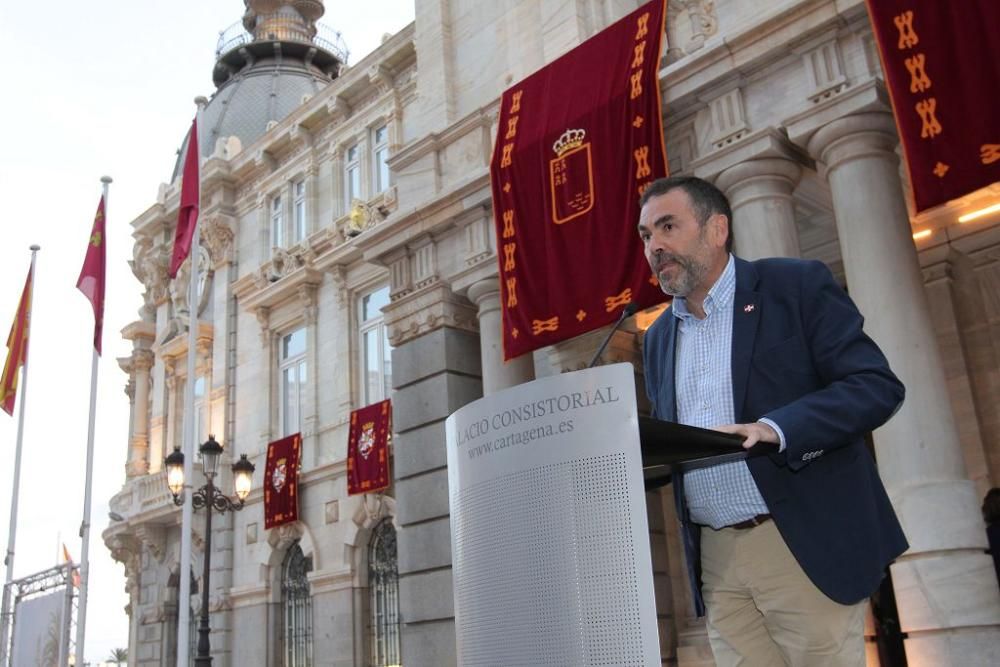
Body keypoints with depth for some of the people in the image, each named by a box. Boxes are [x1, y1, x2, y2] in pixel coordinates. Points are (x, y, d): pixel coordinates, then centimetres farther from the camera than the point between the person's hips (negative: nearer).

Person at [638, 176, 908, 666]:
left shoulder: (798, 286, -2)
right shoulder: (658, 337, 14)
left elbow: (878, 385, -10)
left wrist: (774, 429, -25)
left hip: (805, 543, -4)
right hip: (715, 556, 5)